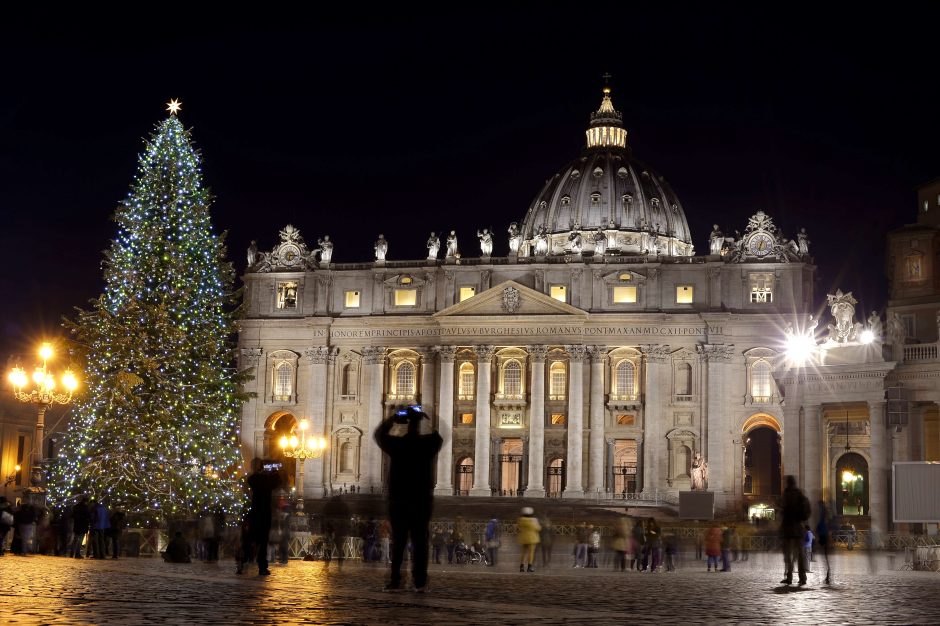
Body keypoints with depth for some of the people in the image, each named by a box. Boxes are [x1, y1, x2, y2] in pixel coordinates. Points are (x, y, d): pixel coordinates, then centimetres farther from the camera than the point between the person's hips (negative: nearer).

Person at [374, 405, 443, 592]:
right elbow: (439, 435, 17)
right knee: (420, 541, 1)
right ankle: (420, 582, -5)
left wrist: (393, 418, 12)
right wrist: (425, 418, 13)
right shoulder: (428, 444, -5)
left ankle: (395, 580, 0)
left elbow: (379, 434, 13)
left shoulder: (396, 444, -4)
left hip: (398, 500, 1)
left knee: (398, 541, 6)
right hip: (422, 500, -1)